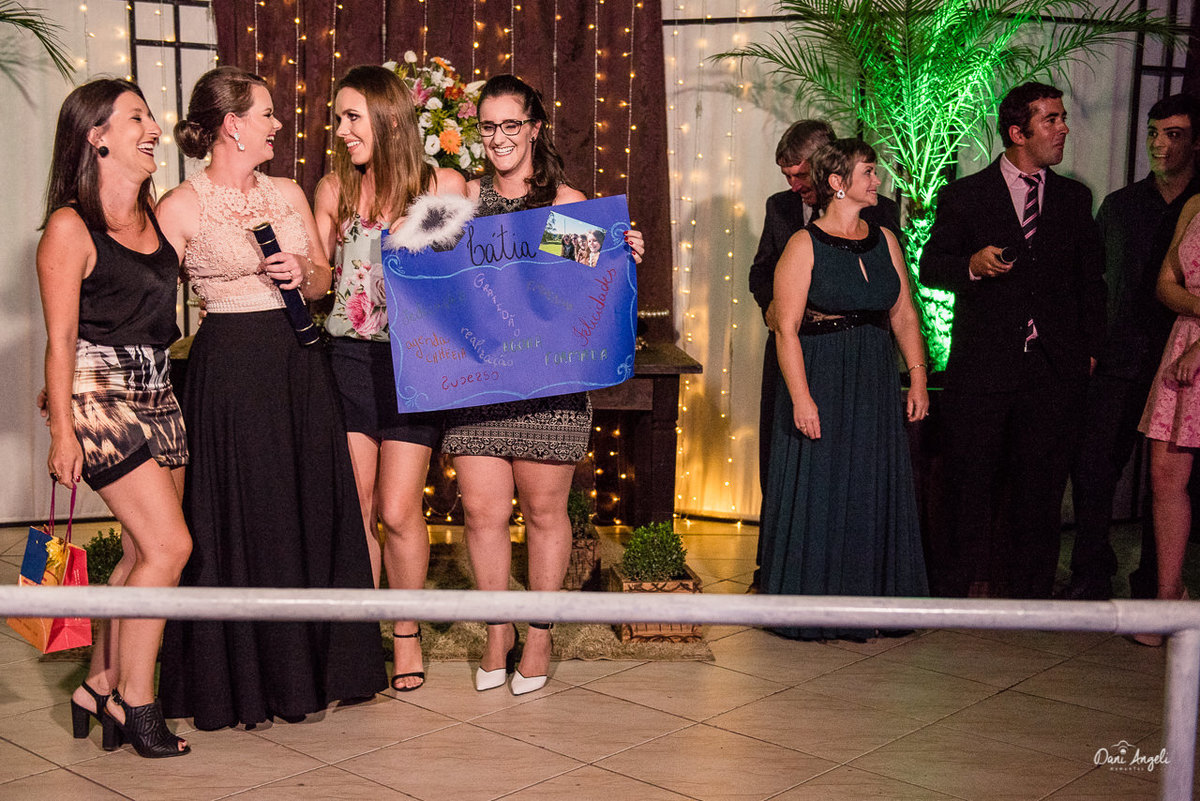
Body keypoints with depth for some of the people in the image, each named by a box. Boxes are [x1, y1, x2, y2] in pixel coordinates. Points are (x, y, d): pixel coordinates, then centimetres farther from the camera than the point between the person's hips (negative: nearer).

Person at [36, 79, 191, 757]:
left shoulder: (156, 213, 11)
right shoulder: (70, 227, -9)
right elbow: (61, 338, -11)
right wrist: (63, 431, -13)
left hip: (157, 395, 7)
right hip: (100, 397, -7)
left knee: (143, 553, 9)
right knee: (169, 546, -12)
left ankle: (100, 688, 23)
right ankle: (135, 699, 2)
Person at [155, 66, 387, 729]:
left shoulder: (288, 194, 11)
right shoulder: (182, 207, -5)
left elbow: (322, 280, 17)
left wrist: (303, 272, -5)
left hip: (301, 365, 5)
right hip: (230, 370, -5)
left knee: (313, 512, 8)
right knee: (239, 523, 0)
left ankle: (312, 669, 22)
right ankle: (243, 680, 15)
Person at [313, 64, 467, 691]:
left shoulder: (444, 187, -1)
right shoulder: (334, 190, 7)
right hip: (346, 357, 3)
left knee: (398, 511, -2)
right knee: (354, 507, 6)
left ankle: (407, 633, 19)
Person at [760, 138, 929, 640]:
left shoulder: (884, 240, 9)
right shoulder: (804, 245, -7)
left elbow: (904, 315, 11)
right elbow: (787, 328, -12)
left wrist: (917, 379, 3)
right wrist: (801, 397, -19)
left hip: (875, 383, 5)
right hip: (820, 381, -5)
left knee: (875, 493, 10)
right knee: (816, 494, 2)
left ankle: (870, 601, 22)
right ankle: (813, 607, 14)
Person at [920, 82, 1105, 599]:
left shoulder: (1074, 199, 13)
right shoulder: (963, 196, 4)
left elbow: (1092, 279, 16)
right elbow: (930, 268, 4)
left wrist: (1091, 350, 9)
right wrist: (972, 265, -17)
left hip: (1055, 369, 3)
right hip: (981, 364, -2)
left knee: (1041, 487, 6)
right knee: (969, 482, 2)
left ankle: (1031, 591, 18)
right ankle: (955, 586, 14)